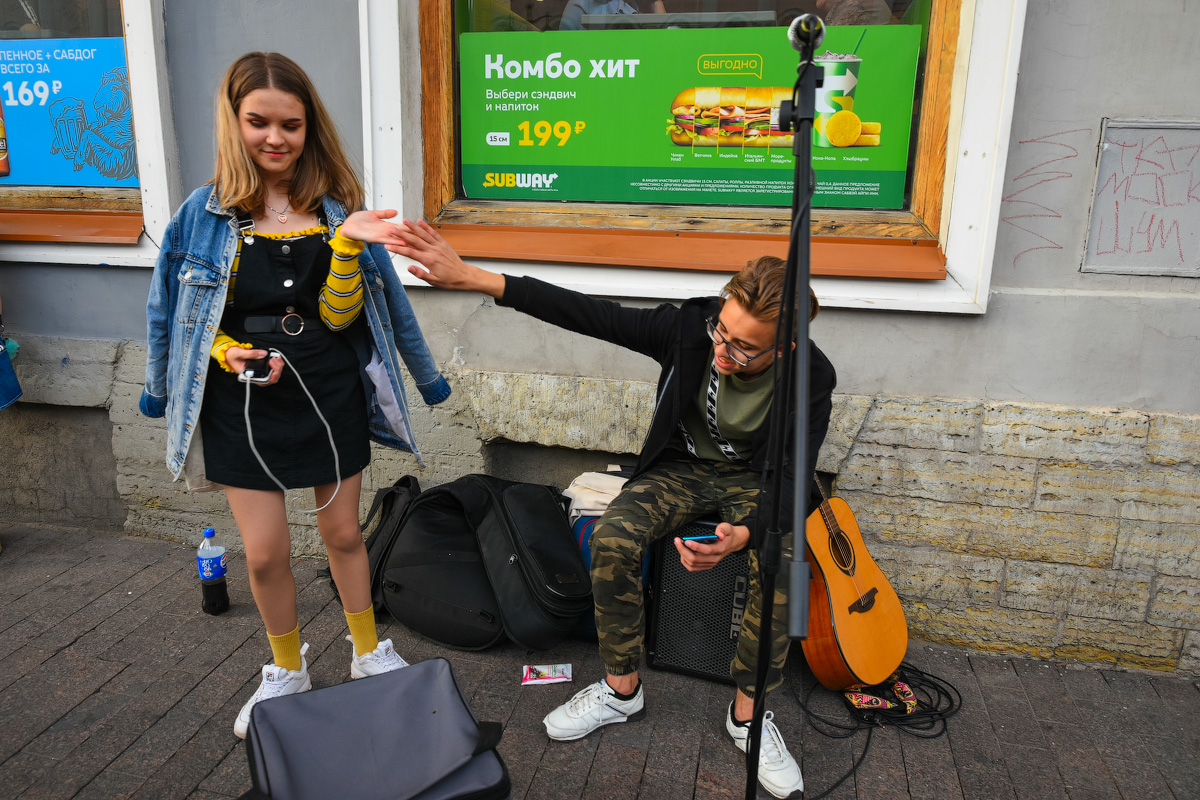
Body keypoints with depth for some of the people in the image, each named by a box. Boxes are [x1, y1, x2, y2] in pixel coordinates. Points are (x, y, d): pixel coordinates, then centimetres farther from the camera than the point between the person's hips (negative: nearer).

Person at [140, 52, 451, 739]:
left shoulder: (335, 207, -2)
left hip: (330, 396, 0)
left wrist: (348, 245, -23)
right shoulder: (207, 212, -3)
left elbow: (340, 315, -9)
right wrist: (227, 351, -13)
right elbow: (182, 314, 5)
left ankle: (369, 653, 36)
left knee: (344, 533, 14)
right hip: (242, 405, 0)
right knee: (266, 554, 7)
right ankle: (287, 670, 33)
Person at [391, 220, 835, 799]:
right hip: (681, 466, 1)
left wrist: (743, 534, -46)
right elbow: (589, 314, -27)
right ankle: (621, 689, -3)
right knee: (613, 537, -26)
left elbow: (792, 483, -24)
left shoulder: (811, 380, -24)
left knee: (782, 563, -31)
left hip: (754, 479, -1)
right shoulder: (691, 327, -24)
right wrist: (470, 277, -34)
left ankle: (747, 713, -7)